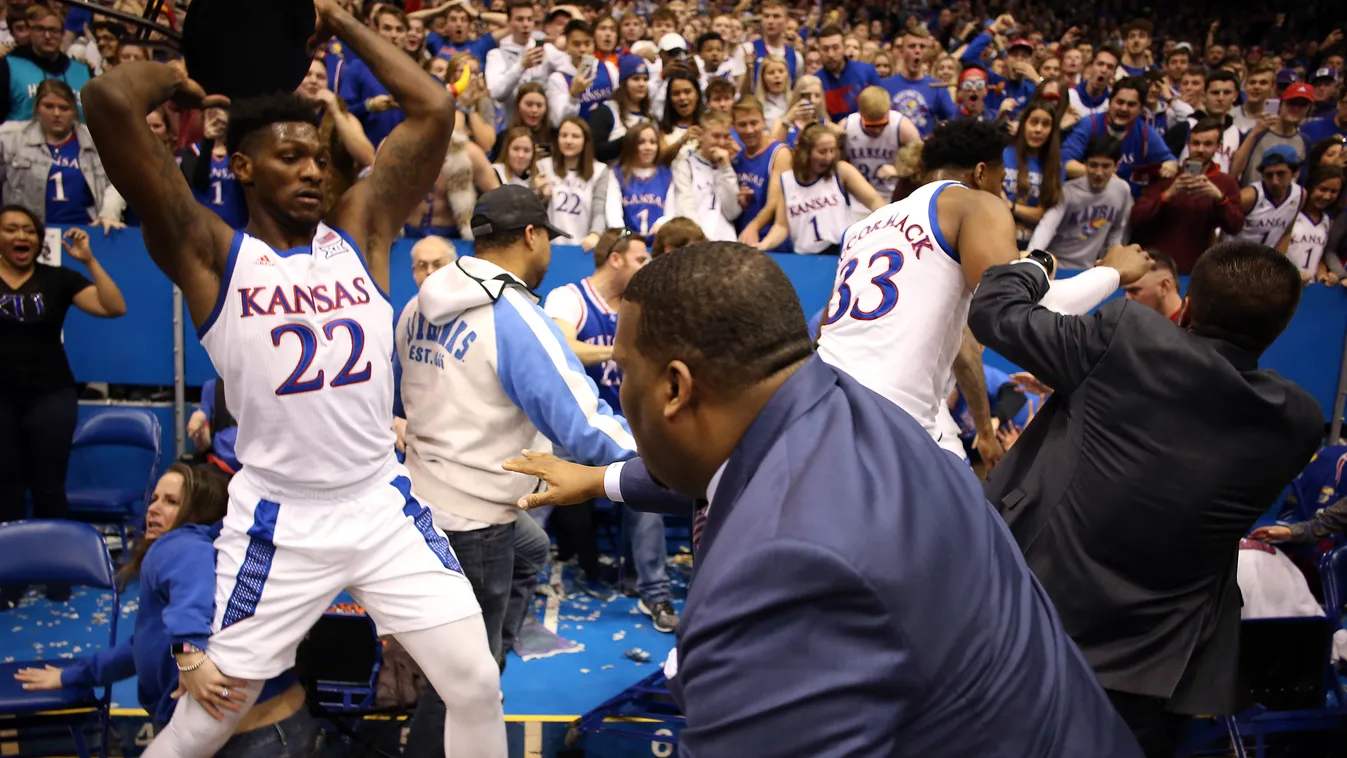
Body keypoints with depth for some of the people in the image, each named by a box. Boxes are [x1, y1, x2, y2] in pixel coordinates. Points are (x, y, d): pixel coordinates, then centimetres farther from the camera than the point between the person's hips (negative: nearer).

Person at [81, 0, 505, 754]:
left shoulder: (361, 231, 3)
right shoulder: (208, 254, -6)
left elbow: (435, 108, -2)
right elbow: (110, 101, -18)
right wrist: (180, 79, 2)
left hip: (383, 504, 3)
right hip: (279, 522, -2)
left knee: (479, 687, 4)